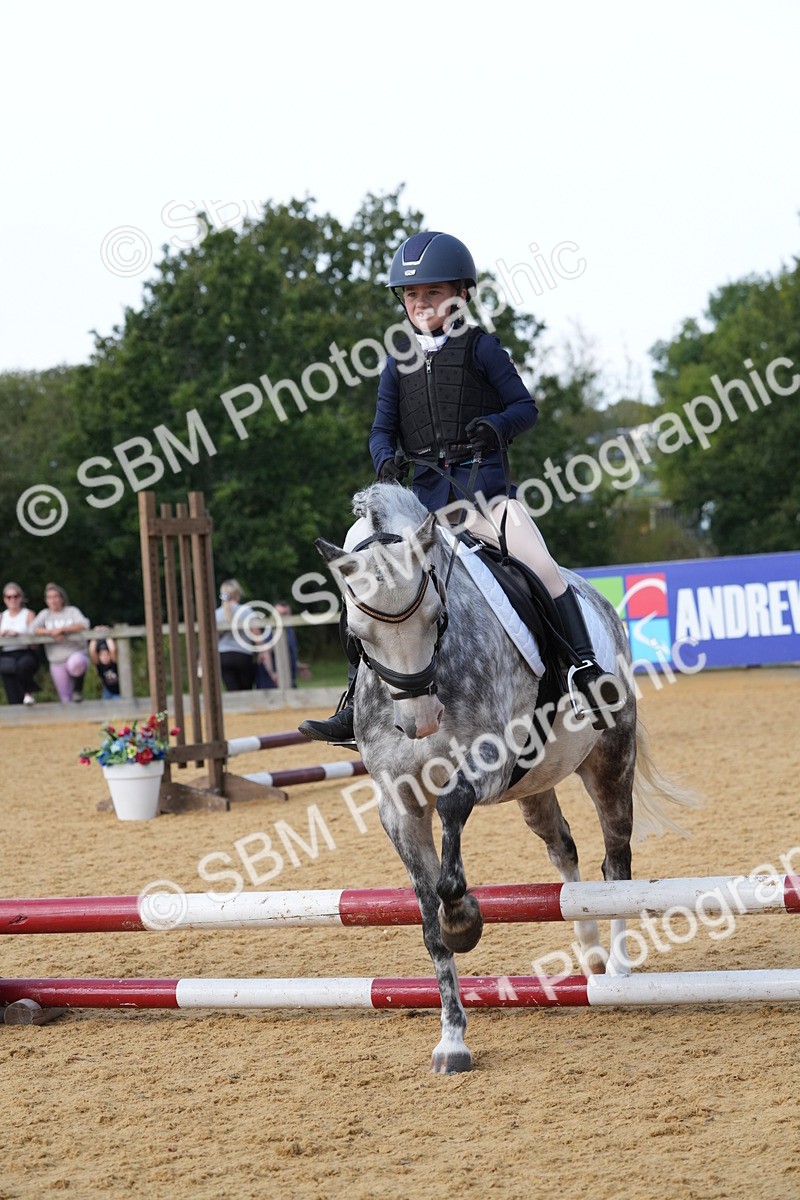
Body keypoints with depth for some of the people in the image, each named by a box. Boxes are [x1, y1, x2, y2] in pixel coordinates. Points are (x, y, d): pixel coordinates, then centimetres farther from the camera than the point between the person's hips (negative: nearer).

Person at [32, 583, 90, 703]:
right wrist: (50, 632, -18)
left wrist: (62, 629, -18)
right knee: (65, 698, -1)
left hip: (76, 653, -3)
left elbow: (84, 625, -13)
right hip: (57, 661, 3)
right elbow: (33, 629, -3)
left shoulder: (72, 611, 4)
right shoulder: (45, 614, 12)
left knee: (75, 663, -39)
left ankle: (78, 689, -15)